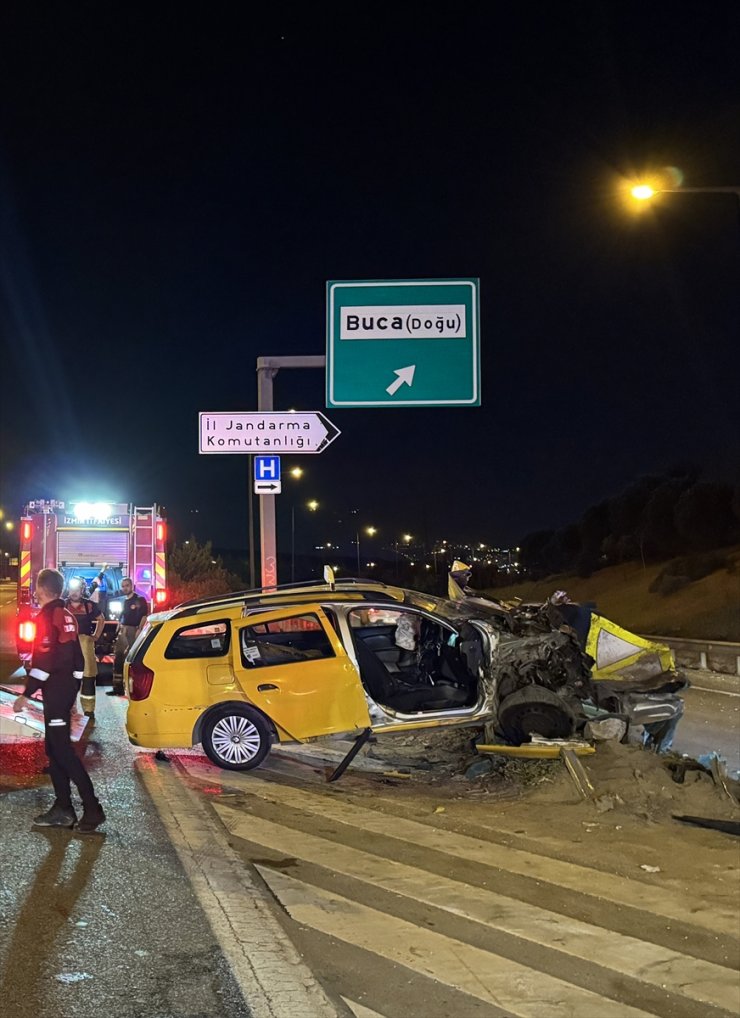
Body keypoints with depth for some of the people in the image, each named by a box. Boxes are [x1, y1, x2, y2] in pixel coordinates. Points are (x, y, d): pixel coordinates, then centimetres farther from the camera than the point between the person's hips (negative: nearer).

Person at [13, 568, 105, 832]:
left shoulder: (47, 616, -14)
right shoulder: (67, 616, 15)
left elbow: (43, 659, -22)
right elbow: (77, 657, 19)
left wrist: (26, 694, -21)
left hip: (55, 690, -9)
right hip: (67, 687, 9)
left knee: (62, 750, -8)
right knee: (55, 748, 13)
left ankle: (92, 808, -11)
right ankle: (63, 809, 15)